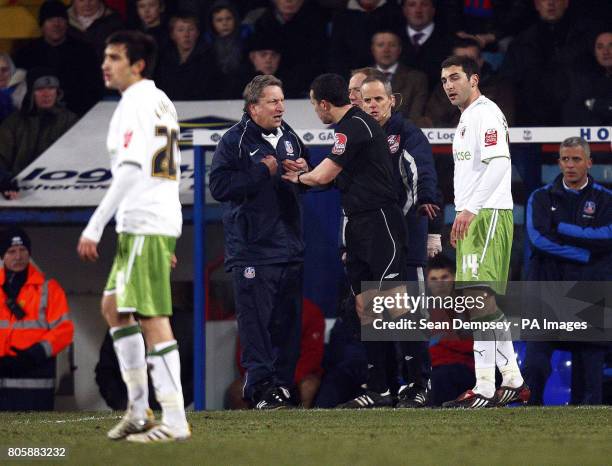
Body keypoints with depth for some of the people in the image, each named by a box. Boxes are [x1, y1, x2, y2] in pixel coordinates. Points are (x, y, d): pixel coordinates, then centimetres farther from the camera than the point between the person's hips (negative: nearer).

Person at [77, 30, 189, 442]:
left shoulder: (136, 104, -12)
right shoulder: (162, 103, 18)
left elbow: (130, 170, -21)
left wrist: (94, 227, -22)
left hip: (144, 223, -10)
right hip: (155, 220, 10)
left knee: (153, 317, -9)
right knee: (114, 306, 17)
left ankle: (174, 422, -10)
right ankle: (139, 410, 16)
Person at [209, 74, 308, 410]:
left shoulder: (289, 137, 15)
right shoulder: (235, 141, -5)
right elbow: (219, 186, -16)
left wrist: (304, 171, 3)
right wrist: (263, 172, -15)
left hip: (289, 245, 6)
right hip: (252, 248, -6)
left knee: (288, 320, 7)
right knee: (256, 320, -9)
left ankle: (283, 382, 14)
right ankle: (261, 386, -8)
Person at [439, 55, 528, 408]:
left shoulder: (486, 113, -10)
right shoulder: (466, 119, 23)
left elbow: (499, 164, -22)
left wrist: (470, 209, -28)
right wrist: (462, 216, 24)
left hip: (488, 215, -11)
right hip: (472, 218, 11)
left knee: (482, 300, -16)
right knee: (487, 305, 12)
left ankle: (485, 389, -21)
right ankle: (514, 383, 17)